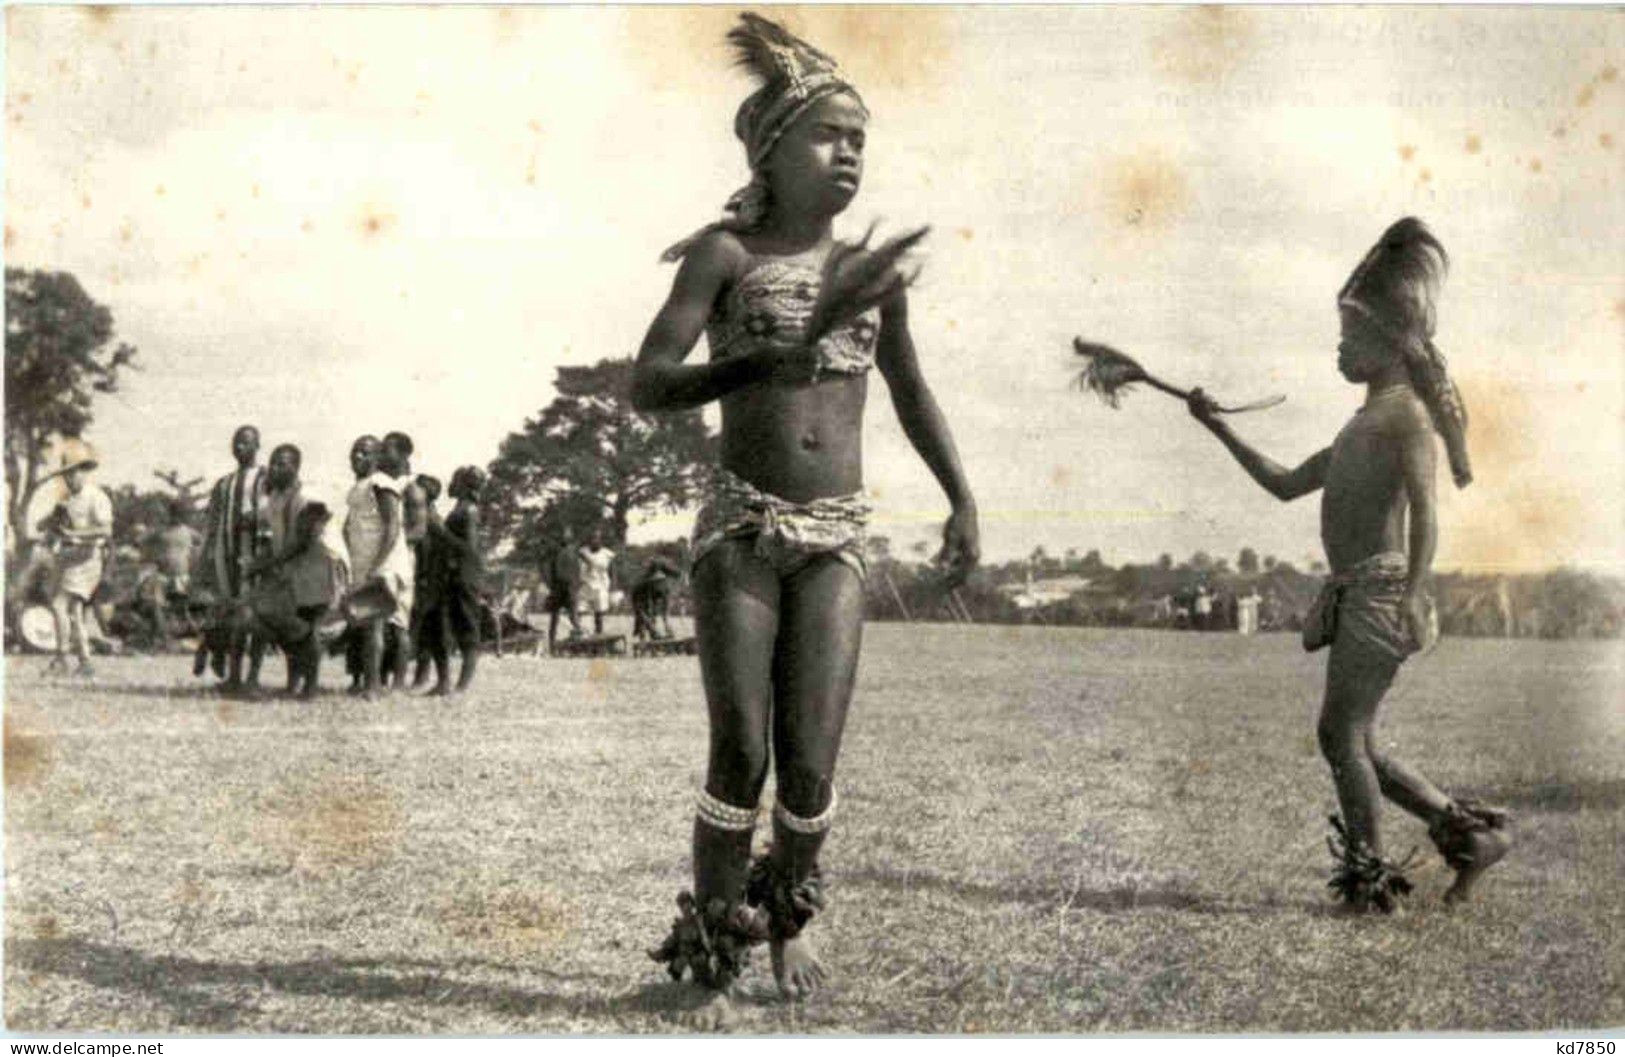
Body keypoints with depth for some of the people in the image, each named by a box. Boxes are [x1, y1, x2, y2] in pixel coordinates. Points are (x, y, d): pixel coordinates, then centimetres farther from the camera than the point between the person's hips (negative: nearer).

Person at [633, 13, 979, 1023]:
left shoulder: (868, 266, 8)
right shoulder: (725, 252, -4)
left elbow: (911, 390, 20)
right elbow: (650, 383, -16)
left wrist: (964, 502, 15)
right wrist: (779, 357, -27)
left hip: (836, 537, 3)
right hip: (743, 528, -3)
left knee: (811, 763, -4)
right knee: (742, 753, -6)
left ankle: (789, 917, 26)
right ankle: (714, 956, 14)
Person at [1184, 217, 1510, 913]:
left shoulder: (1405, 412, -6)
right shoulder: (1364, 423, 22)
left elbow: (1425, 511, -17)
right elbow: (1286, 485, 27)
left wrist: (1412, 594, -27)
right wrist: (1220, 430, 26)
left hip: (1381, 587, -9)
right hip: (1353, 594, 9)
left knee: (1341, 732, -8)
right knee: (1354, 743, 9)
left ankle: (1369, 877, -1)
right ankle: (1469, 833, 17)